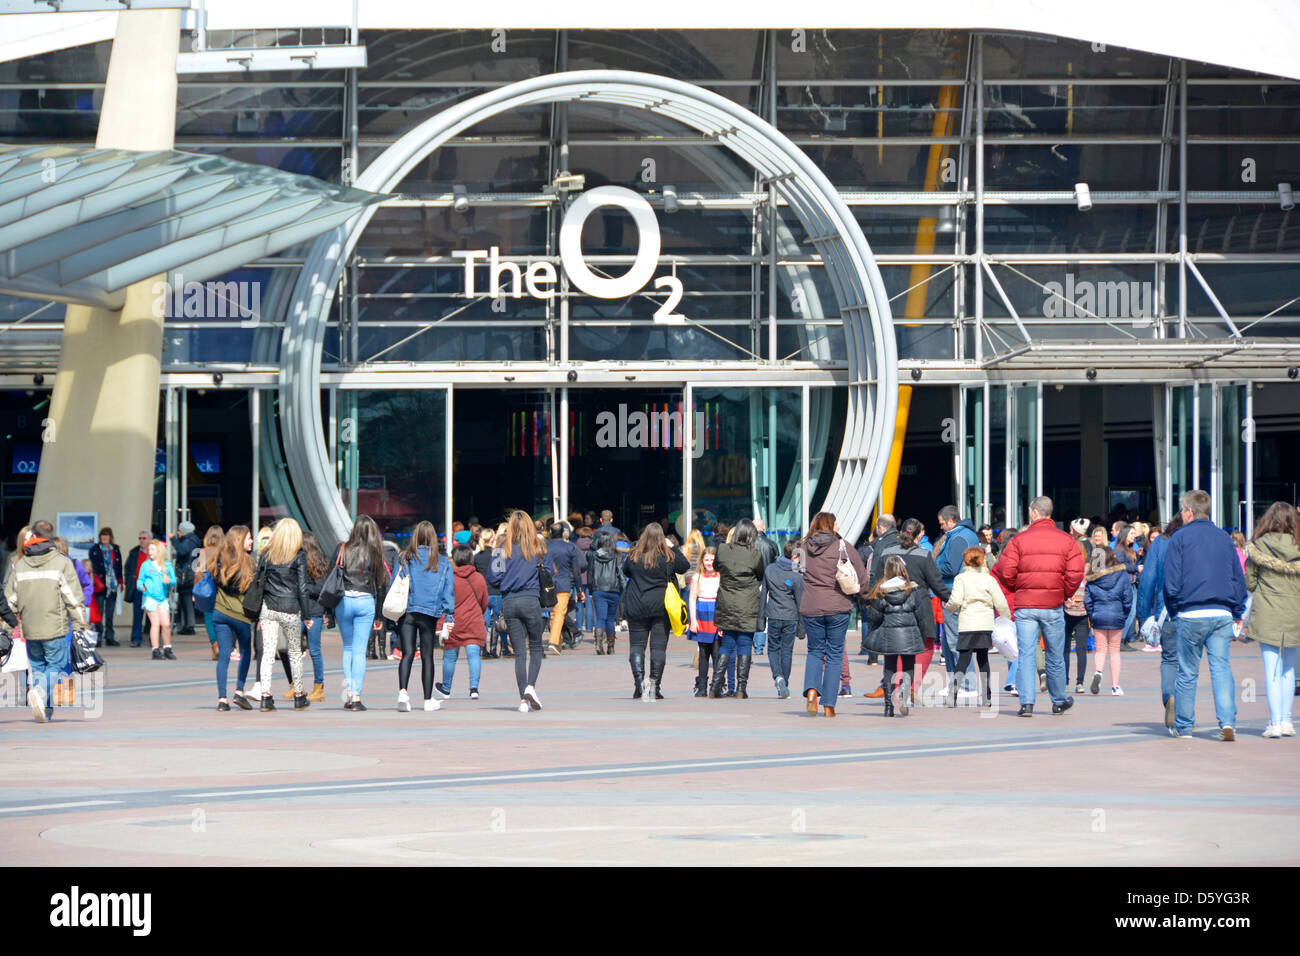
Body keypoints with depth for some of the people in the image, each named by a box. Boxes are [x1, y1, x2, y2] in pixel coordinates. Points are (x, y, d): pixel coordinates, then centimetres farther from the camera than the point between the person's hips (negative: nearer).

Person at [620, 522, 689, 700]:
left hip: (636, 607, 0)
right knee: (658, 646, 4)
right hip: (661, 608, 0)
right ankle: (654, 686, 2)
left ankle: (639, 681, -9)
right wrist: (673, 548, 14)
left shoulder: (634, 557, -4)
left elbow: (625, 572, 14)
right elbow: (685, 567, 10)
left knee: (636, 645, 6)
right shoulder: (668, 557, -6)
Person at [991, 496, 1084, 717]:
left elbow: (1005, 571, -7)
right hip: (1053, 606, 1)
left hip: (1025, 605, -1)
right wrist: (1064, 593, 10)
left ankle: (1026, 702, -10)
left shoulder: (1019, 540, -3)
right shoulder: (1066, 540, 2)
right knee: (1054, 657, 13)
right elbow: (1075, 574, -5)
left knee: (1026, 655, -1)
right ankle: (1059, 701, 25)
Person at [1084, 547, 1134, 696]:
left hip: (1098, 617, 0)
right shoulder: (1122, 575, -4)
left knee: (1101, 649, 10)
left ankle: (1098, 672, -20)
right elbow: (1128, 598, -4)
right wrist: (1124, 616, 8)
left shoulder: (1092, 578, 0)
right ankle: (1115, 686, 9)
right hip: (1116, 617, 0)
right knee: (1114, 650, 9)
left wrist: (1092, 617, 9)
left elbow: (1087, 600, -1)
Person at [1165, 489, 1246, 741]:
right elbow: (1239, 577, 13)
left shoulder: (1179, 538, -1)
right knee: (1221, 667, 1)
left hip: (1191, 615, -3)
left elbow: (1171, 582, -4)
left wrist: (1173, 611, 9)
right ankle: (1227, 722, -14)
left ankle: (1183, 725, 15)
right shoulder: (1224, 537, 11)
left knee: (1187, 672, 7)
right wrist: (1238, 612, 19)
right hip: (1222, 614, 3)